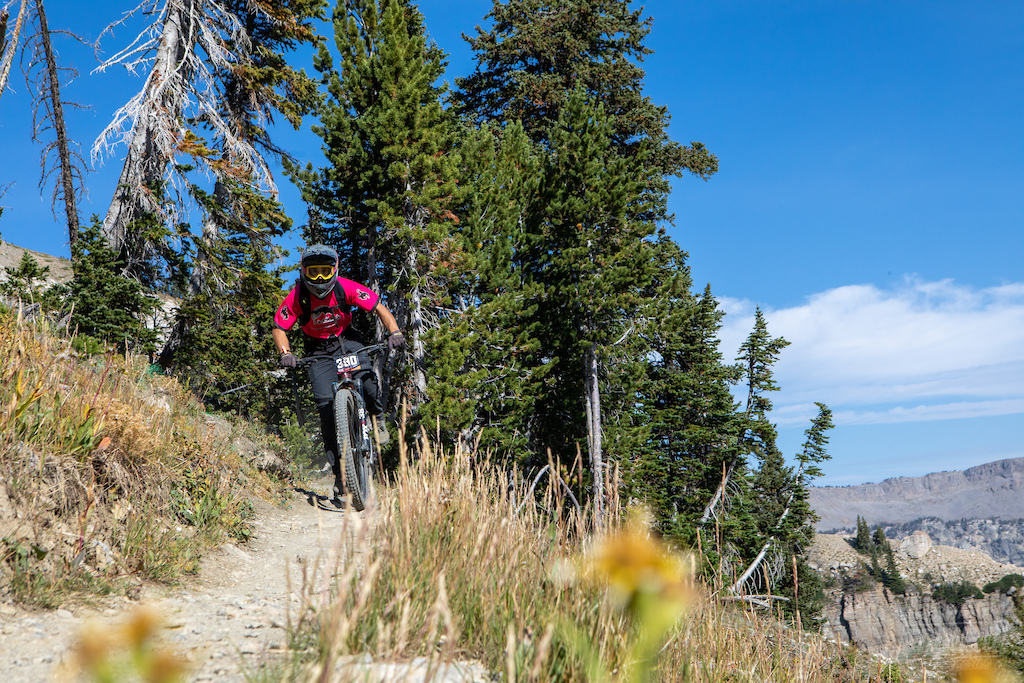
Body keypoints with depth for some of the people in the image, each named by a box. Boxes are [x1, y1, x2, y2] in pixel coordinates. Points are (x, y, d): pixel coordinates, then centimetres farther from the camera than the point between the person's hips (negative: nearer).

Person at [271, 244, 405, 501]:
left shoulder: (346, 288, -17)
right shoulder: (297, 296, -16)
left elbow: (380, 308, -14)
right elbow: (278, 328, -8)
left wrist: (394, 332, -30)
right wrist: (285, 353, -27)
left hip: (346, 343, 0)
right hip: (318, 352, 0)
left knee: (368, 379, -30)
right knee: (325, 402, -18)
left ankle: (378, 418, 6)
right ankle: (337, 467, -8)